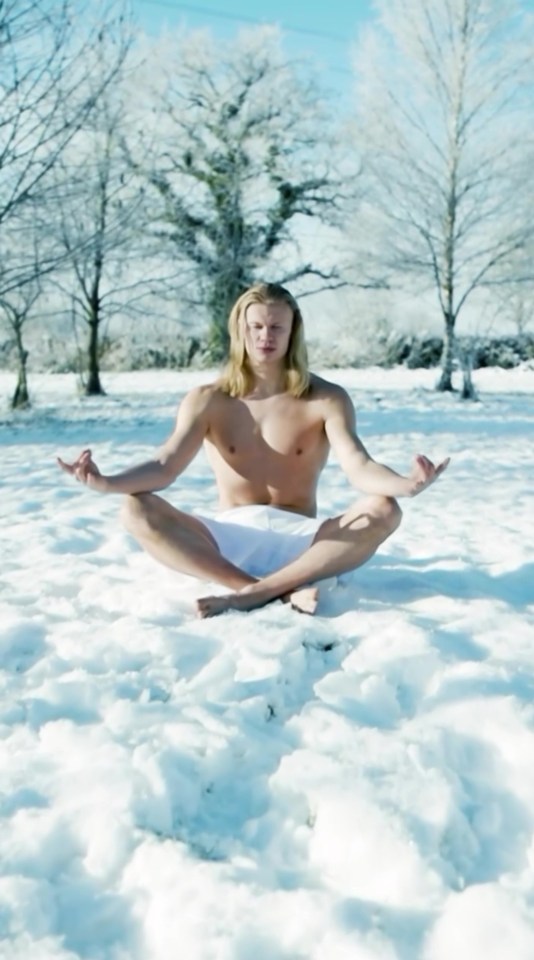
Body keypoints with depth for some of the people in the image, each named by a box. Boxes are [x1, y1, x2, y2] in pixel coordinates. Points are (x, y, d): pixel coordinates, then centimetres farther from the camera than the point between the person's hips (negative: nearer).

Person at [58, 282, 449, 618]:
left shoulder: (326, 399, -3)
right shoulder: (207, 400, 0)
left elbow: (359, 467, -17)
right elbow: (165, 466, -11)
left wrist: (406, 484, -41)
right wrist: (107, 482, -33)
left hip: (298, 538, 0)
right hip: (228, 538, 1)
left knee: (384, 511, -28)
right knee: (138, 510, -26)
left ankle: (251, 594, -31)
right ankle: (288, 589, -33)